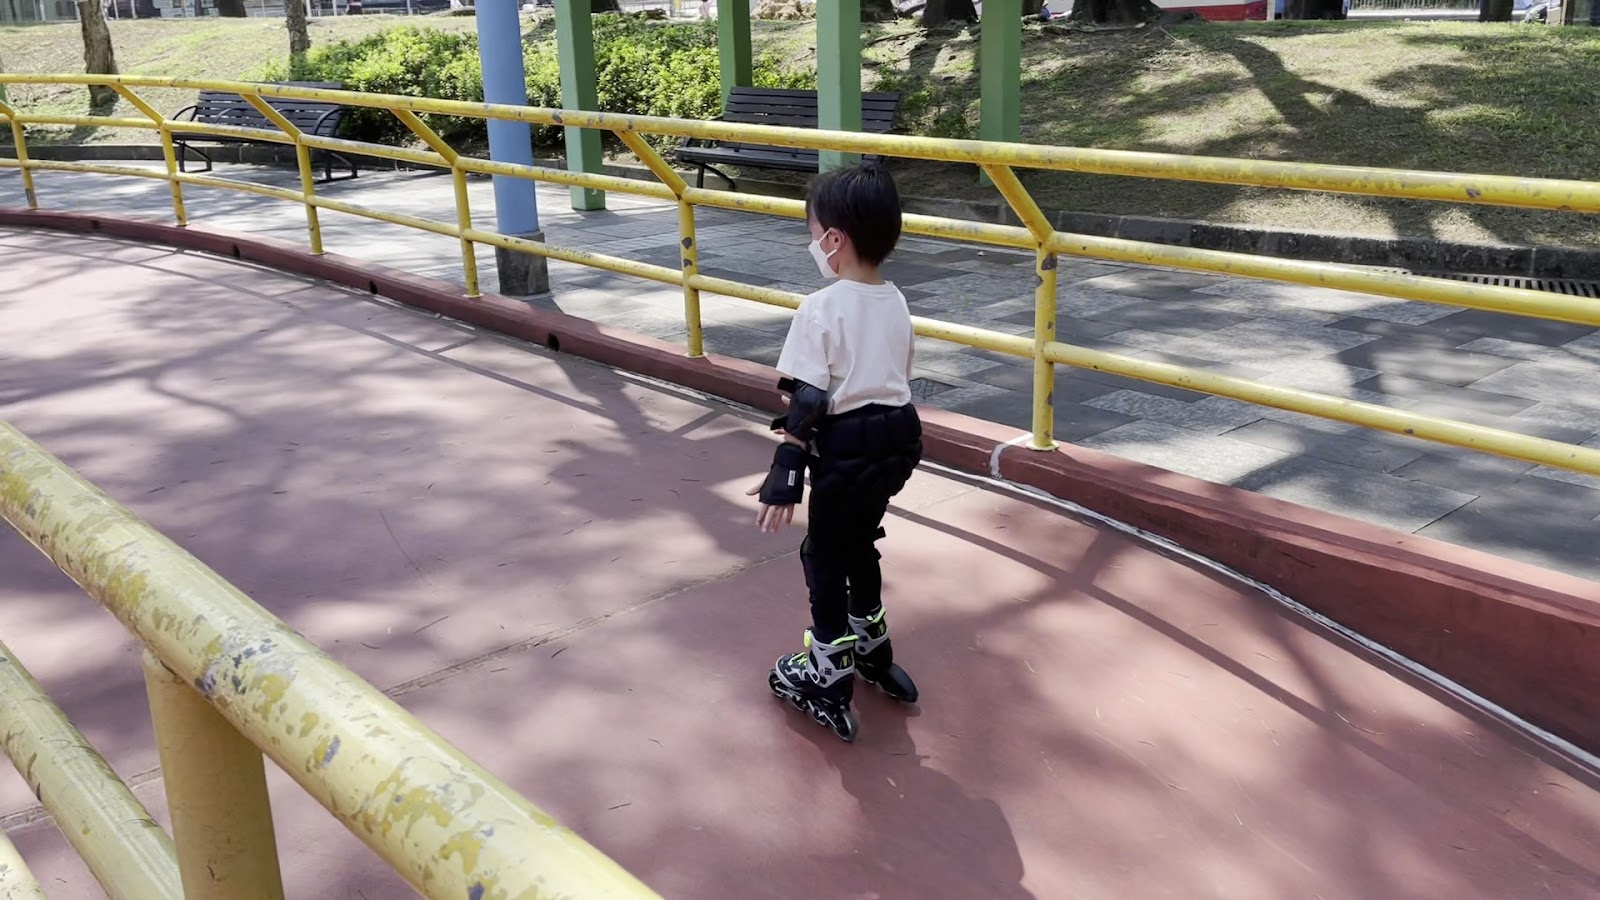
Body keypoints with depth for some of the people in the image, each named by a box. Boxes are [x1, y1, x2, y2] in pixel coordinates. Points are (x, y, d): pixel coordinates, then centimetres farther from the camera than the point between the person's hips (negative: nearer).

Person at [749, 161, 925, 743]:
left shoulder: (820, 310, -17)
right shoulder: (896, 303, 5)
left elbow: (805, 401, -19)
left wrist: (785, 473, -16)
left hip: (846, 449, -7)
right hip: (898, 439, 7)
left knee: (824, 557, 9)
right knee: (859, 544, 25)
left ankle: (829, 678, 16)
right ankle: (871, 650, 40)